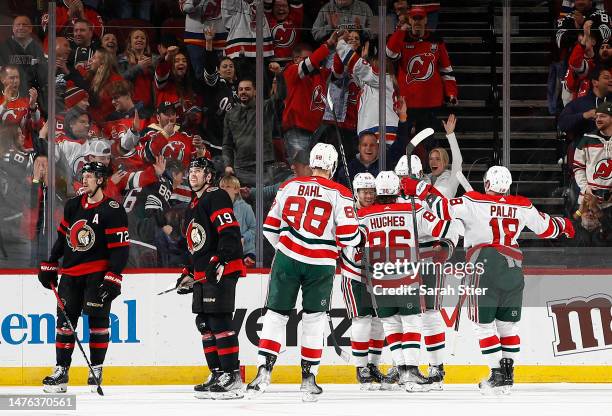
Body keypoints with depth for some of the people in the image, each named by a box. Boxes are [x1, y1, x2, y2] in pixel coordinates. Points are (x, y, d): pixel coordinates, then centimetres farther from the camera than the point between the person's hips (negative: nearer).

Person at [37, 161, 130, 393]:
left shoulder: (113, 211, -9)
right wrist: (49, 267, 17)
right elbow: (62, 237, 20)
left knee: (97, 319, -5)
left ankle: (96, 370, 4)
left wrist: (113, 278, -20)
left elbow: (120, 248, -13)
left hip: (97, 273, -6)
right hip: (70, 273, 6)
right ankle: (61, 371, 3)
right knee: (65, 320, 2)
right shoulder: (73, 206, 11)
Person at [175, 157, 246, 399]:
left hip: (221, 272, -11)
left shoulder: (216, 198, -7)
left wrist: (220, 261, -27)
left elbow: (230, 233, -19)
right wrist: (189, 274, 26)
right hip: (203, 275, 11)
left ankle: (232, 378, -16)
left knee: (219, 322, -14)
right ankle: (218, 375, 13)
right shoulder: (193, 208, 25)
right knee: (205, 324, 9)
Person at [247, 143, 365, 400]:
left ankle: (264, 370, -5)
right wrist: (361, 237, 15)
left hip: (287, 259, 1)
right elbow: (348, 235, -9)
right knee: (313, 319, 12)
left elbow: (270, 227, 9)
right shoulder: (340, 194, -5)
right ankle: (308, 378, 12)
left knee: (276, 314, 7)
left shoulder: (290, 186, 4)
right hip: (320, 264, -1)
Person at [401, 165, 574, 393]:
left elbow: (444, 207, -11)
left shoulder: (474, 202, -2)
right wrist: (563, 225, 44)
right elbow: (545, 228, 22)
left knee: (484, 324, 3)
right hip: (513, 270, 4)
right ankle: (508, 372, 12)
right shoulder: (523, 206, 10)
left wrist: (419, 189, 0)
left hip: (485, 269, -4)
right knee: (508, 324, 15)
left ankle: (497, 374, -4)